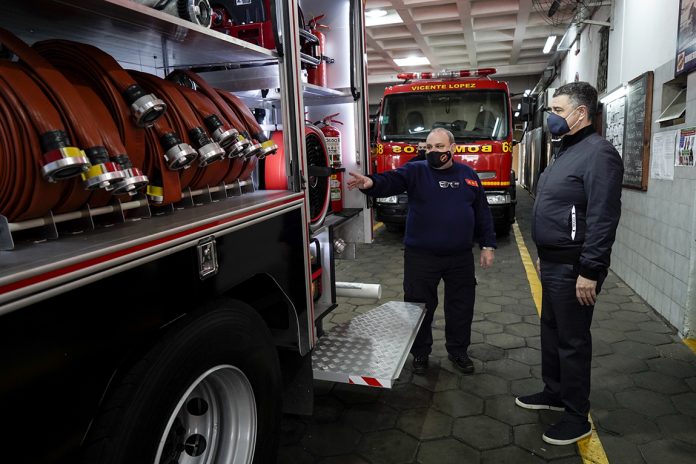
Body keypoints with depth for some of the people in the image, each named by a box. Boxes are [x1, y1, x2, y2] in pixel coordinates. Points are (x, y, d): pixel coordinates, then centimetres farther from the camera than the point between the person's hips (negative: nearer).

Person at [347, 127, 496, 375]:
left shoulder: (468, 175, 6)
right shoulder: (415, 171, -4)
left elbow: (482, 213, 11)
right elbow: (390, 181, -23)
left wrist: (487, 245, 8)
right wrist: (370, 183, -45)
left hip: (460, 257, 3)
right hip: (421, 257, -3)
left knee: (461, 306, 14)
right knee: (420, 306, 7)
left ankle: (458, 350, 36)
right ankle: (420, 353, 29)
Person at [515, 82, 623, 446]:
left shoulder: (598, 153, -17)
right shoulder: (566, 151, 14)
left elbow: (603, 219, -24)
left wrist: (589, 272, -25)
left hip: (573, 268, -10)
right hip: (554, 263, 10)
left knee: (572, 340, 2)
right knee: (551, 331, 19)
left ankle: (577, 417, 17)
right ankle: (554, 392, 36)